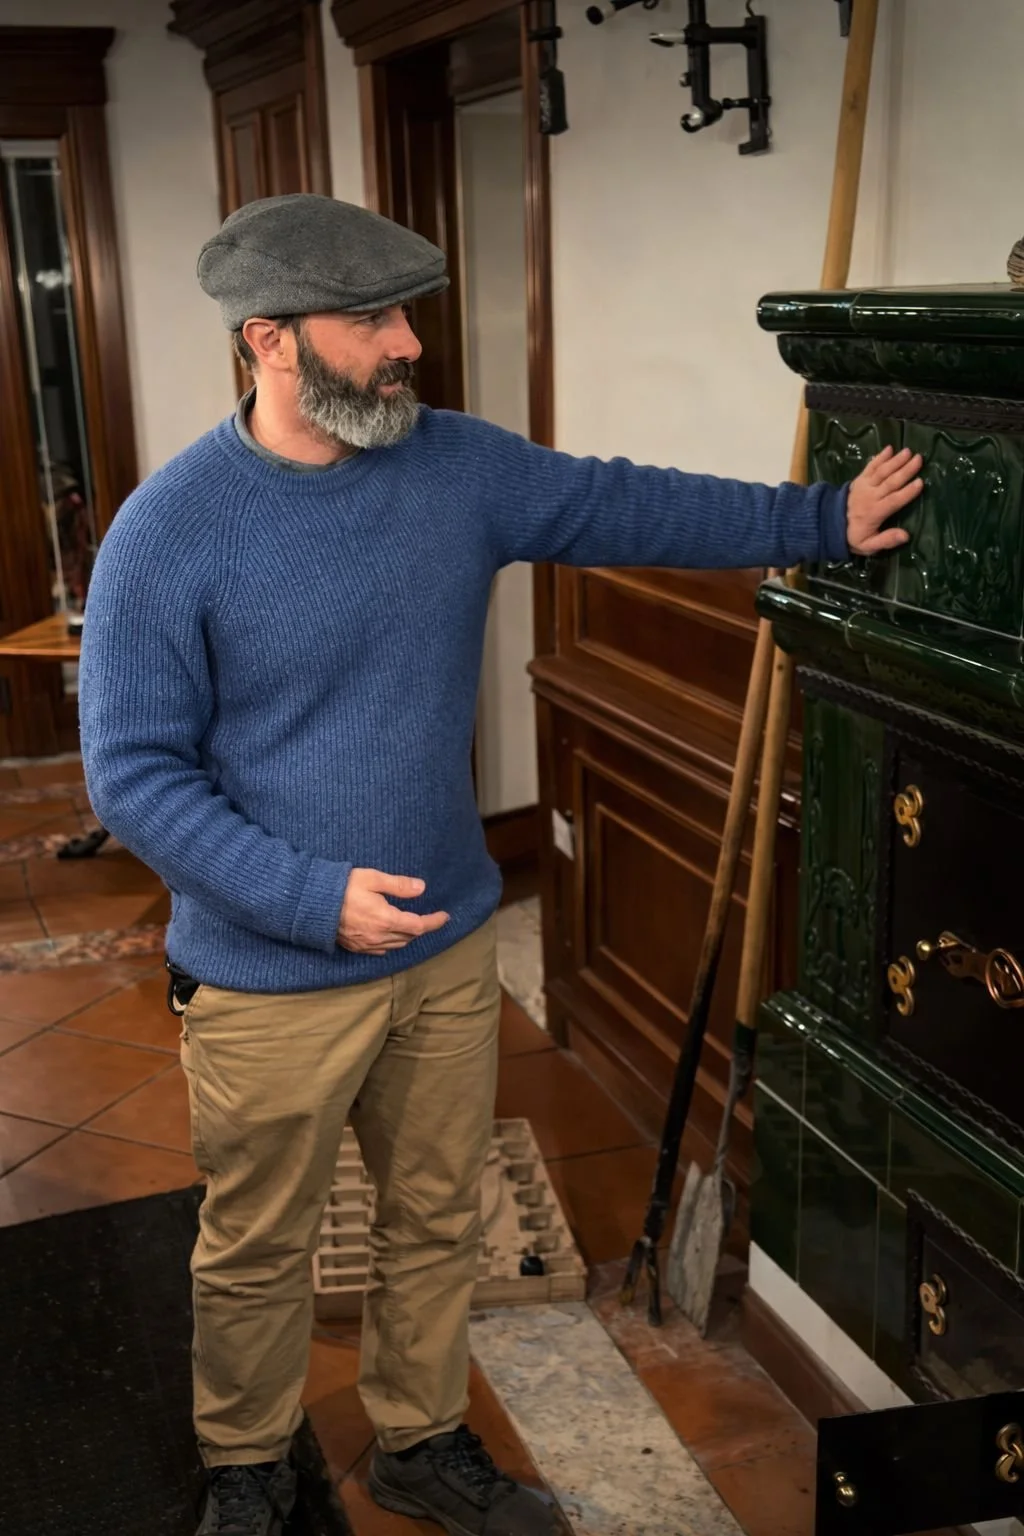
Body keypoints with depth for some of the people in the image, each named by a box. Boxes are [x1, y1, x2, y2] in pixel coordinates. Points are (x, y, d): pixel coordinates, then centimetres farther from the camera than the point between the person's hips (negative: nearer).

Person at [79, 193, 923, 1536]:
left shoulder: (459, 466, -3)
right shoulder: (167, 533, -17)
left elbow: (626, 506, 7)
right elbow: (134, 773, -16)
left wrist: (817, 521, 4)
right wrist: (313, 899, -24)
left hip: (450, 946, 5)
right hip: (274, 980, -4)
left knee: (436, 1220, 21)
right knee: (258, 1252, 15)